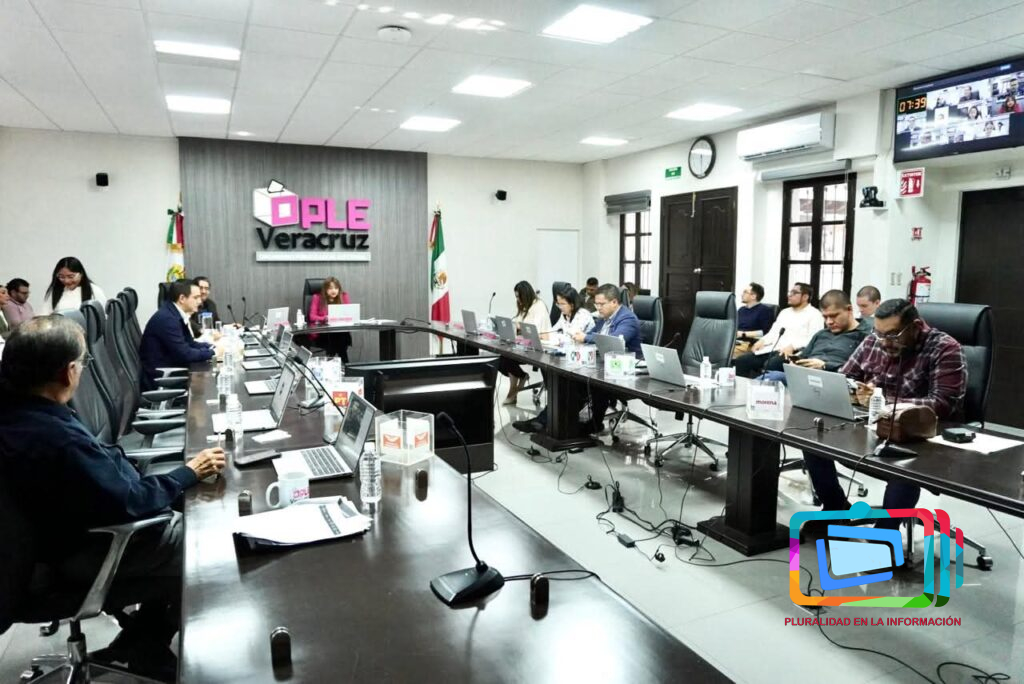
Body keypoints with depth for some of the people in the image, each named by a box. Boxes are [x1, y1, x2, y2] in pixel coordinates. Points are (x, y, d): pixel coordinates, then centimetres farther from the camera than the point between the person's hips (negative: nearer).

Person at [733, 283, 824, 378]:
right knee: (742, 361, -15)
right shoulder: (784, 312, 27)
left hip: (793, 353, -7)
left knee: (771, 364, -38)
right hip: (772, 350, 7)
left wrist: (792, 346, -23)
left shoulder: (814, 314, 4)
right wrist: (762, 341, 2)